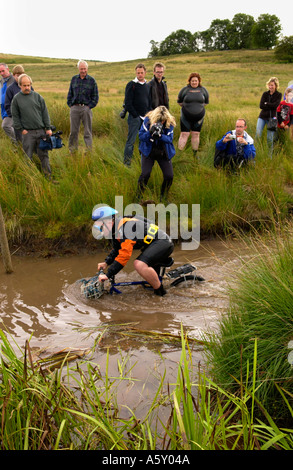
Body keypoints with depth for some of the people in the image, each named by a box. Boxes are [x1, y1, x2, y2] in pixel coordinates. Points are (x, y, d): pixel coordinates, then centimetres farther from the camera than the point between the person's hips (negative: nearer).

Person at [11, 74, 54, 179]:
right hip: (27, 132, -1)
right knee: (28, 156, 0)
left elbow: (45, 113, 7)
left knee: (44, 155, 5)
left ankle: (48, 177, 11)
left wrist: (48, 128, 2)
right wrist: (21, 129, -2)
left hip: (41, 130, 1)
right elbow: (15, 116, 6)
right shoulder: (16, 99, 4)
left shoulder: (37, 96, 7)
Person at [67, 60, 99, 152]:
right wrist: (70, 105, 5)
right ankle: (72, 151, 13)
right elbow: (70, 93, 17)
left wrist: (89, 106, -5)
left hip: (86, 108, -2)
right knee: (73, 131, 5)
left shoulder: (92, 80, 3)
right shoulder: (74, 79, 11)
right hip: (74, 108, 2)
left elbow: (95, 96, 4)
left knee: (87, 132, 0)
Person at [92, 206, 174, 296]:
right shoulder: (116, 229, 10)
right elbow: (116, 250, 23)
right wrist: (106, 263, 6)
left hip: (163, 242, -11)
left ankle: (160, 291, -15)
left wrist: (107, 275, -24)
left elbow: (124, 255, -28)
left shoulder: (125, 228, -22)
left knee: (140, 265, -30)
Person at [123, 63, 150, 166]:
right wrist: (135, 115, -12)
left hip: (145, 117, 6)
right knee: (131, 140, -7)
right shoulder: (131, 85, -6)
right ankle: (127, 161, -1)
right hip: (134, 117, -6)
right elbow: (128, 103, -11)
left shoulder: (147, 85, 14)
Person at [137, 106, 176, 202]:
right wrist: (150, 133, -35)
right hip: (148, 151, -2)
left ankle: (163, 197, 20)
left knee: (169, 176, -6)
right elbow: (141, 135, -15)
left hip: (164, 153, 2)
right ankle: (139, 197, 4)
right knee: (145, 174, -16)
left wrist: (160, 135, -36)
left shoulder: (170, 123, -11)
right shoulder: (148, 120, -15)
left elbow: (170, 139, -16)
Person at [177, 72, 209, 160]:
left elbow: (206, 102, 15)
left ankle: (195, 154, 16)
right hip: (186, 117, -2)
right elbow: (179, 102, 8)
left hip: (199, 116, 2)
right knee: (184, 134, -5)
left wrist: (199, 106, 9)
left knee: (196, 134, 6)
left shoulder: (203, 90, 5)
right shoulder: (184, 90, -1)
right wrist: (186, 106, 8)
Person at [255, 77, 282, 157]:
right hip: (262, 117, 2)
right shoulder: (265, 94, 6)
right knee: (258, 134, -12)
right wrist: (271, 106, -11)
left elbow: (275, 105, -14)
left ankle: (270, 155, 13)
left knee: (270, 138, 0)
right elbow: (261, 106, -6)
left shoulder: (279, 95, 2)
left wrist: (266, 104, -7)